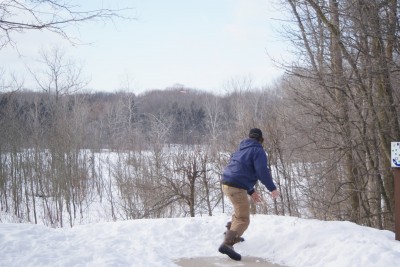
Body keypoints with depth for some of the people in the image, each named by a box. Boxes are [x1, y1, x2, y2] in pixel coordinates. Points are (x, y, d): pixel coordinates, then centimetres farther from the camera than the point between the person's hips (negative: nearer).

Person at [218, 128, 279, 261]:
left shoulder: (241, 150, 24)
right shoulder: (258, 151, -3)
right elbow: (262, 172, -15)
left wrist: (251, 191, 31)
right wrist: (272, 188, -4)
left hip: (226, 184, 9)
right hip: (237, 187, -9)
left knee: (241, 208, 33)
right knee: (243, 219, -11)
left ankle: (231, 233, 41)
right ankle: (227, 244, -28)